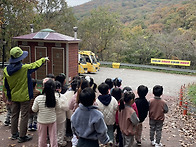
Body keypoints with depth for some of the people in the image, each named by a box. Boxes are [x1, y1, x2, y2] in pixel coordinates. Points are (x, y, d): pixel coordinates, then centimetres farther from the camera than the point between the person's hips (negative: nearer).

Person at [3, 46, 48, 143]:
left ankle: (14, 134, 29)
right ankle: (22, 137, 11)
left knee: (14, 115, 17)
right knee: (24, 116, 4)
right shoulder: (25, 68, -20)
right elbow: (35, 65, -1)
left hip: (14, 97, 6)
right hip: (24, 97, -5)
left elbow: (5, 86, 4)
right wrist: (44, 59, 18)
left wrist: (8, 97, 17)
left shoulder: (6, 70, -5)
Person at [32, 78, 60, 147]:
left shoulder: (38, 98, -22)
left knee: (42, 137, 18)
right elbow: (57, 107, -1)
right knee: (53, 136, 15)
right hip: (52, 120, 1)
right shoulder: (55, 99, -18)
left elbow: (34, 109, -9)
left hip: (41, 121, 0)